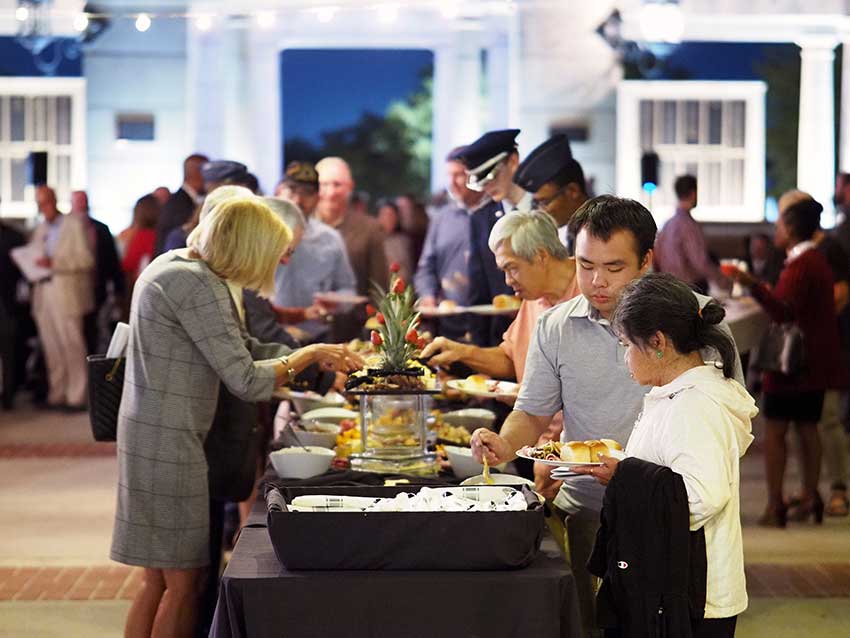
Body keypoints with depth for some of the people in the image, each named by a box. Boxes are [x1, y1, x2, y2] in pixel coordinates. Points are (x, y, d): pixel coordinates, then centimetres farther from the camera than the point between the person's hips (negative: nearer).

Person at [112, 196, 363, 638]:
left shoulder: (174, 264, 11)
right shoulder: (197, 285, -19)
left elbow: (239, 349, 16)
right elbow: (247, 381, -20)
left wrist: (321, 357, 12)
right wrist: (309, 354, -7)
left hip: (150, 432, 10)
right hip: (169, 441, -10)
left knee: (158, 579, 15)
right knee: (184, 581, -2)